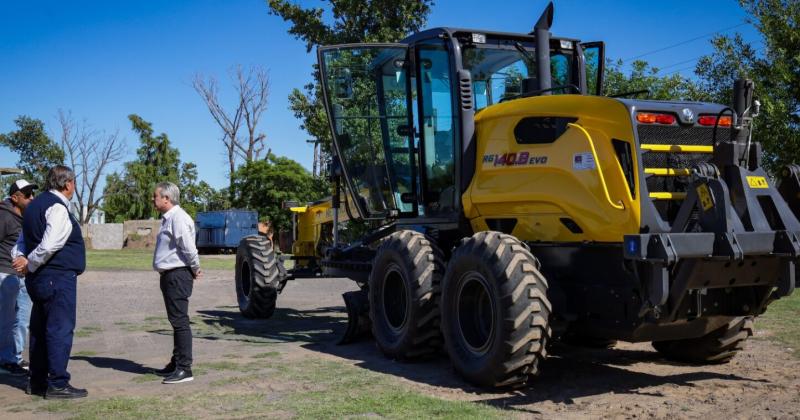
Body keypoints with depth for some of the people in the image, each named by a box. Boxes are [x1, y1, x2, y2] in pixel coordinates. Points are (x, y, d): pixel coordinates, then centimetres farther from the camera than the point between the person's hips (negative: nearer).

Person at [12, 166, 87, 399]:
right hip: (59, 277, -10)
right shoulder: (57, 207, -15)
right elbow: (49, 245, -24)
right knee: (60, 329, -5)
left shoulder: (35, 205, 17)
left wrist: (23, 261, 5)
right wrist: (30, 265, -11)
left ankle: (37, 381, 22)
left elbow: (22, 242, 19)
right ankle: (57, 384, -2)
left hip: (38, 280, 10)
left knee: (40, 329, 14)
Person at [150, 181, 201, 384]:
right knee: (176, 321, 17)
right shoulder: (168, 218, 17)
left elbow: (188, 247, -23)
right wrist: (194, 269, 14)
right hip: (169, 275, 11)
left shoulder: (178, 218, -17)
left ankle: (184, 368, -4)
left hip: (178, 275, -11)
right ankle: (176, 363, 27)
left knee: (179, 321, -8)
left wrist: (195, 269, -11)